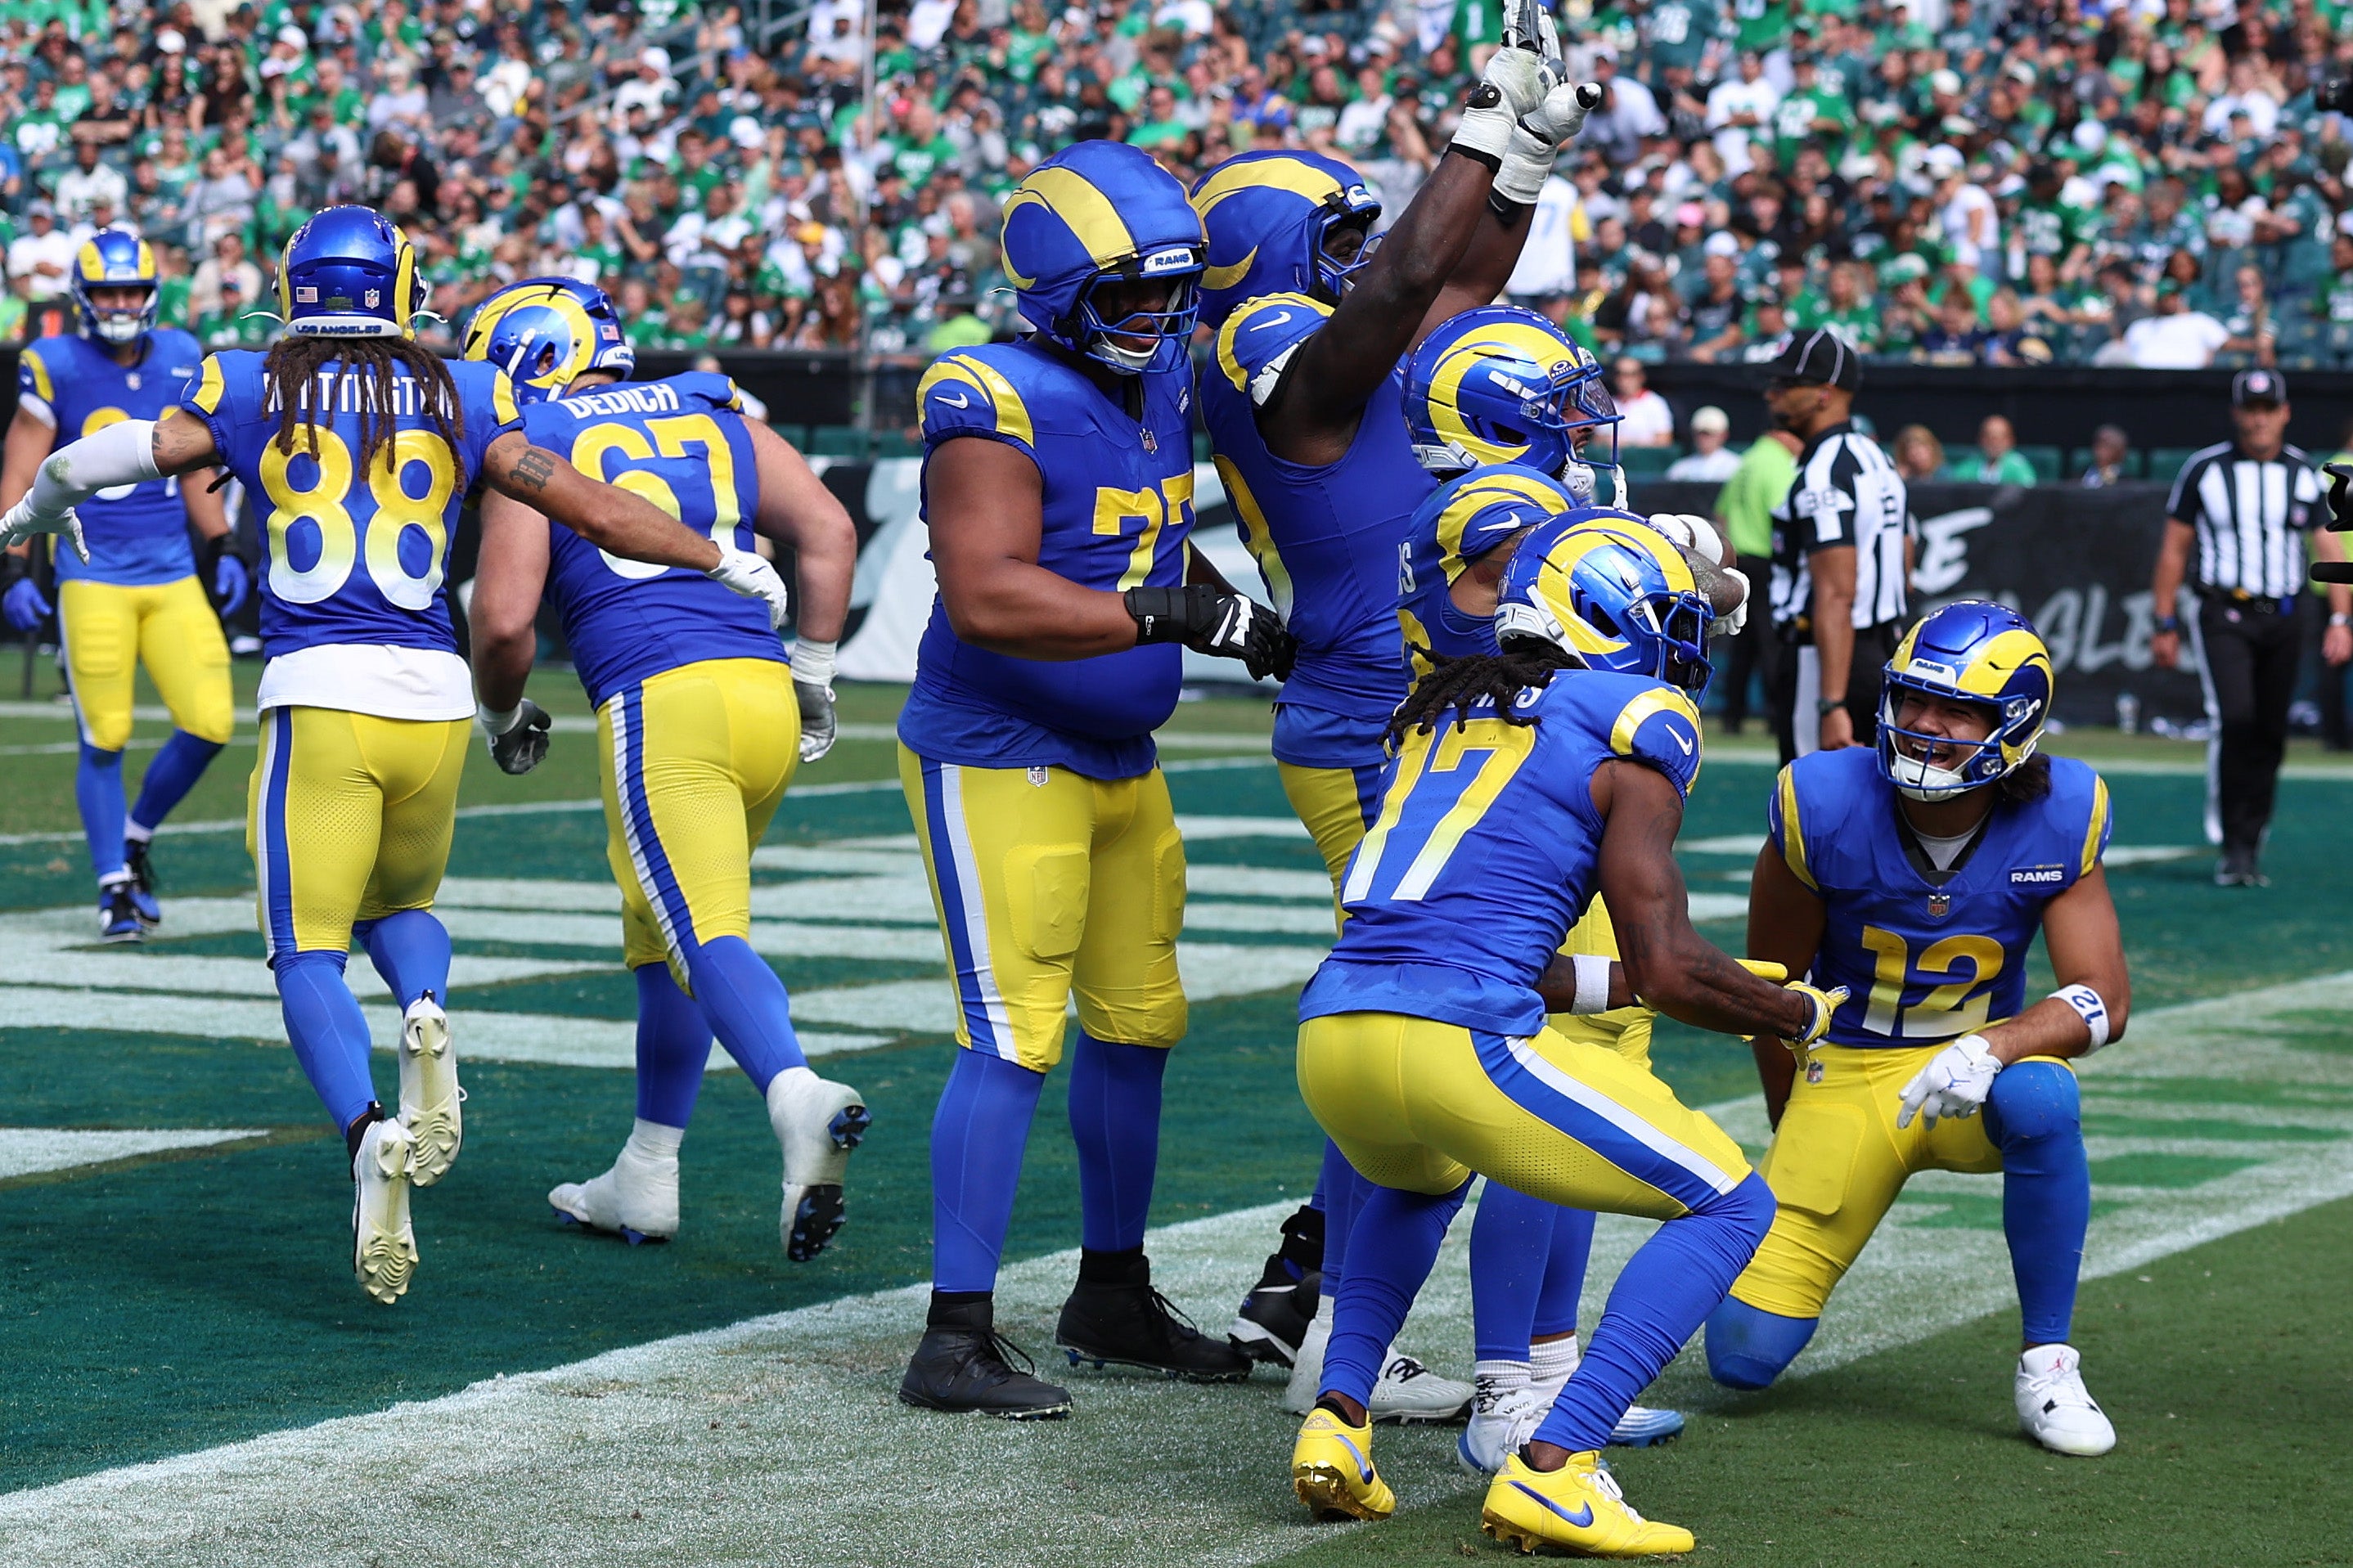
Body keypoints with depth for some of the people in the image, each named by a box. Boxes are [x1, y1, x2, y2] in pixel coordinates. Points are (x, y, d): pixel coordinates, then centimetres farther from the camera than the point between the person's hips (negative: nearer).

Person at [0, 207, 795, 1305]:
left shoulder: (250, 389, 8)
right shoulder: (460, 396, 11)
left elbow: (97, 463, 10)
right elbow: (590, 509, 7)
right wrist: (727, 563, 18)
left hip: (320, 693, -2)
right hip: (432, 692, 2)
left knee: (310, 953, 3)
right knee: (400, 903, 26)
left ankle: (368, 1133, -24)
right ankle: (425, 1014, -9)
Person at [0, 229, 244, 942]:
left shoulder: (180, 359, 8)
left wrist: (222, 552, 15)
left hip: (173, 575, 4)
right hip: (92, 578, -4)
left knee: (211, 724, -5)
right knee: (105, 739, -2)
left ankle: (136, 838, 19)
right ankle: (116, 888, 10)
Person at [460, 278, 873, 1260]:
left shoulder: (531, 446, 5)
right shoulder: (715, 414, 19)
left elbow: (504, 619, -3)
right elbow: (828, 532, 12)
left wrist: (500, 720, 16)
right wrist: (813, 675, 20)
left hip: (660, 703, -6)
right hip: (764, 696, 6)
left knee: (707, 937, -13)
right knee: (662, 934, 18)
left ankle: (801, 1102, -39)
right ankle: (644, 1180, 24)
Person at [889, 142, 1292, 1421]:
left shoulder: (1158, 381, 7)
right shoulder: (999, 407, -20)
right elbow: (987, 597, -32)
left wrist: (1258, 630, 8)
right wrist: (1171, 616, -32)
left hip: (1122, 764, 9)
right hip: (999, 762, -9)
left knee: (1135, 1023, 15)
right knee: (1013, 1039, -11)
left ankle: (1112, 1296, 30)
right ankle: (954, 1341, -7)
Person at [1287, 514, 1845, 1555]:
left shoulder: (1446, 708, 23)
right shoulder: (1633, 731, 3)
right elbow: (1669, 970, -3)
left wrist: (1607, 987, 37)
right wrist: (1801, 1014, 14)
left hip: (1330, 1033, 7)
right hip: (1459, 1043, -7)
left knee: (1421, 1178, 41)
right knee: (1729, 1205, 8)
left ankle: (1336, 1422, 21)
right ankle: (1551, 1471, -4)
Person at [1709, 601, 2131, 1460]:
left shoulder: (2058, 821, -15)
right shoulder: (1824, 804, -18)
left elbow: (2103, 1000, -16)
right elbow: (1772, 982, -2)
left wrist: (1990, 1050, -36)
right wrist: (1793, 1134, 8)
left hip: (1979, 1063, 0)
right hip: (1848, 1072, 0)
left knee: (2040, 1099, -39)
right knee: (1745, 1356, -10)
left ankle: (2048, 1364, -20)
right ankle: (1779, 1232, 28)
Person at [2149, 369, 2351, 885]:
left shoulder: (2305, 474, 8)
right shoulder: (2204, 469, 2)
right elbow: (2174, 549, 5)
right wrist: (2165, 624, 2)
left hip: (2282, 620, 3)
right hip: (2222, 615, -3)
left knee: (2270, 735, 4)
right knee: (2234, 718, -20)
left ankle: (2250, 848, 16)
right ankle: (2229, 846, -14)